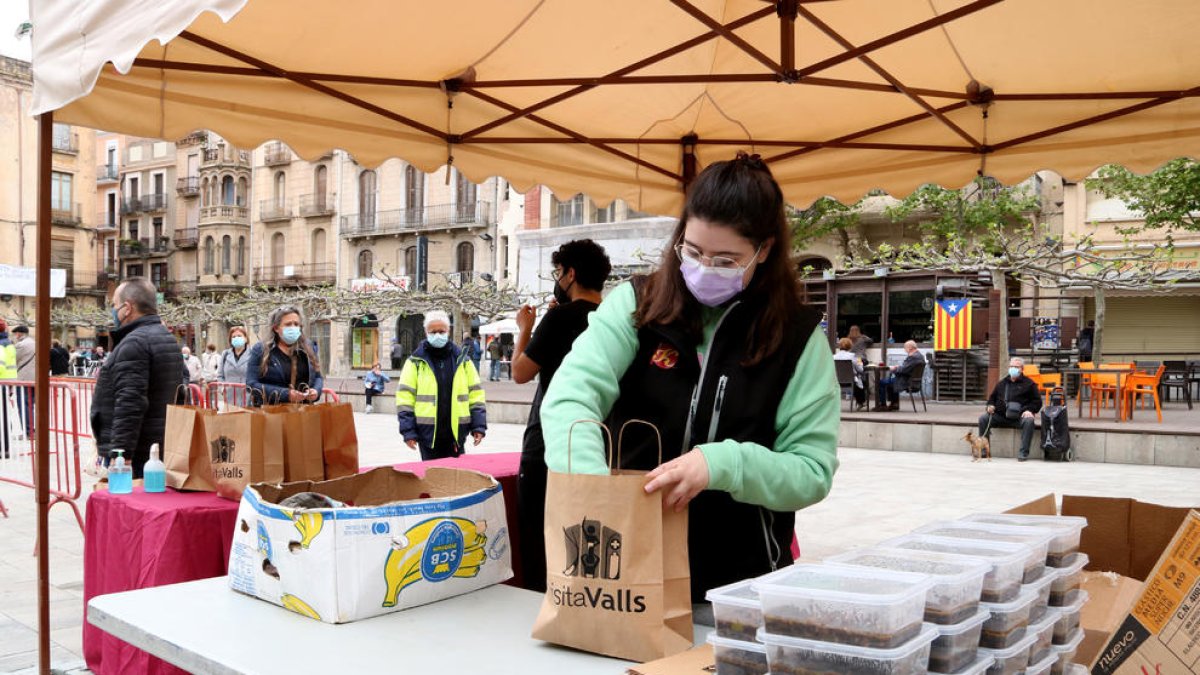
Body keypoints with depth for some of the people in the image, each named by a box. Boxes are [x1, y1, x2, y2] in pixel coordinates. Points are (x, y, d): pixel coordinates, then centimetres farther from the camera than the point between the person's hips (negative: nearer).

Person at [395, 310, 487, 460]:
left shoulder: (462, 360, 7)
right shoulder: (415, 361, -1)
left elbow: (476, 393, 7)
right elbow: (405, 397, -3)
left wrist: (479, 425, -1)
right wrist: (408, 430, -9)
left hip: (456, 433, 2)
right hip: (428, 433, -2)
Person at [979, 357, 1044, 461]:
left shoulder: (1029, 384, 9)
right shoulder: (1001, 383, 20)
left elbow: (1037, 401, 6)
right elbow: (992, 397, 28)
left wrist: (1029, 410, -13)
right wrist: (990, 405, 5)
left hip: (1019, 417, -3)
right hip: (1000, 416, 3)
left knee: (1029, 421, -36)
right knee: (983, 418, -18)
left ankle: (1023, 453, -31)